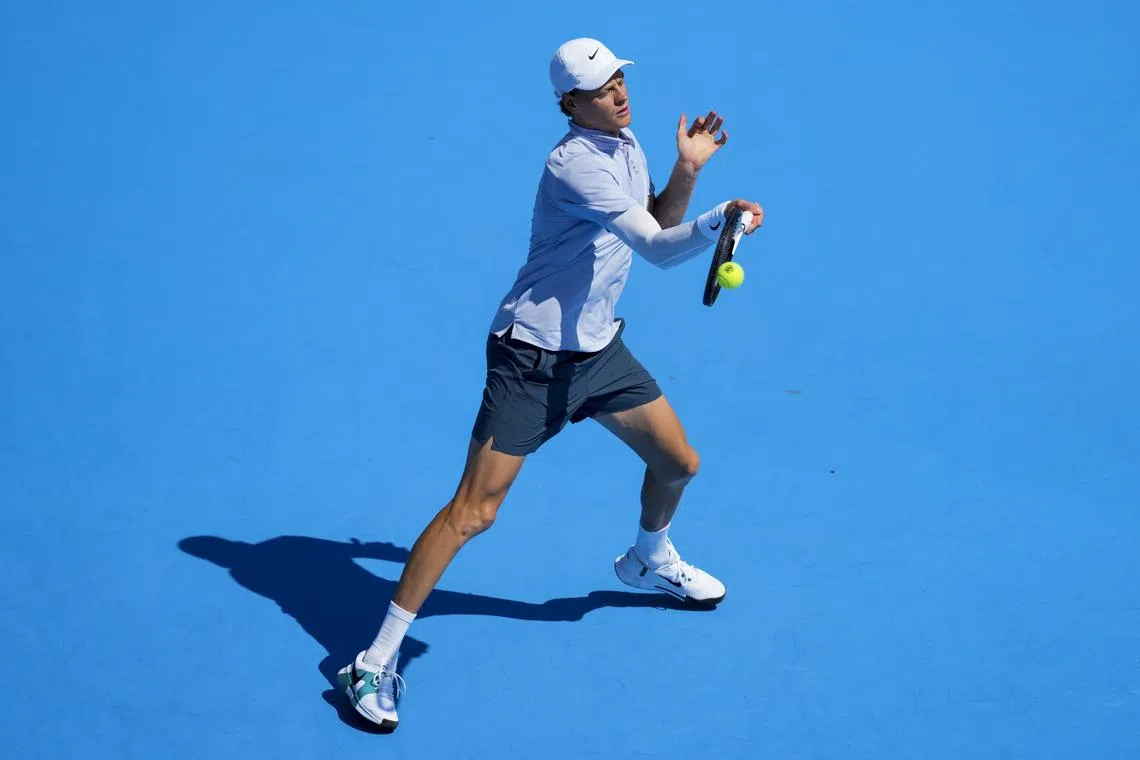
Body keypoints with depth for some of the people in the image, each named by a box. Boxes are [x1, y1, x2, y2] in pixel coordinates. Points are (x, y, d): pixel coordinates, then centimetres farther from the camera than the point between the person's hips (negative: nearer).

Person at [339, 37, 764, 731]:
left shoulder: (627, 145, 6)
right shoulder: (575, 164, -23)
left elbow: (656, 224, 16)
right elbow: (661, 249, -30)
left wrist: (688, 170, 1)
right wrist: (722, 220, -45)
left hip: (600, 349, 9)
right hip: (533, 360, -9)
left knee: (679, 463, 15)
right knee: (473, 511, -12)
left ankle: (649, 560, 49)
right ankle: (378, 661, -5)